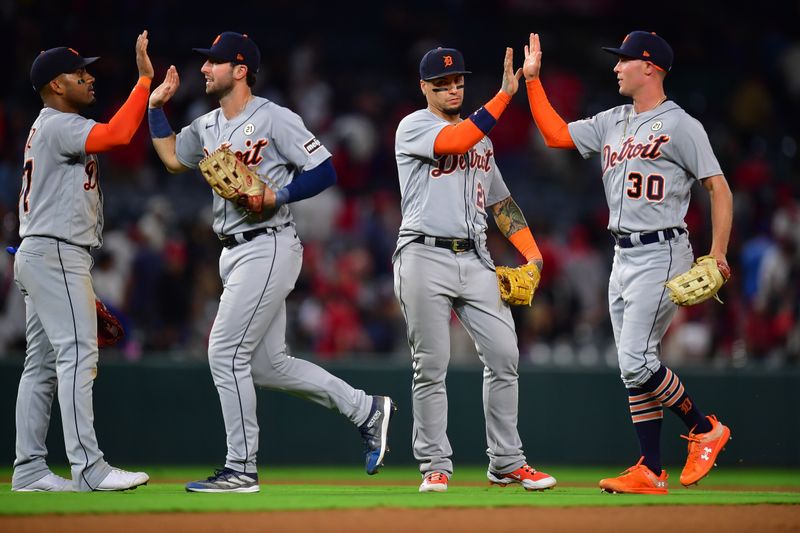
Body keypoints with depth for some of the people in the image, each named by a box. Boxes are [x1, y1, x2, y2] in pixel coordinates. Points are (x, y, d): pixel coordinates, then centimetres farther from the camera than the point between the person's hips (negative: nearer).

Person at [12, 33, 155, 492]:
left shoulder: (46, 130, 22)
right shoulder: (59, 125, -11)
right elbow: (118, 135, -28)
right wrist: (145, 79, -21)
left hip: (37, 256, 11)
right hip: (56, 253, -11)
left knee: (43, 364, 8)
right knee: (77, 354, -14)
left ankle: (30, 470, 8)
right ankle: (89, 468, -19)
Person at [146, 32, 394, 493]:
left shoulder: (274, 119, -11)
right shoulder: (208, 127, 13)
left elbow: (325, 170, -11)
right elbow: (173, 158, 29)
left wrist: (277, 197, -22)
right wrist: (157, 107, 18)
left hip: (268, 246, -9)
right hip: (235, 253, 9)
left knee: (226, 354, -10)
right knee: (266, 364, 11)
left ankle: (241, 468, -3)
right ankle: (367, 410, 21)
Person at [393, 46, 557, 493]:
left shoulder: (481, 137, 21)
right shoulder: (413, 128, 0)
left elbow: (501, 202, 24)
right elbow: (454, 142, -21)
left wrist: (532, 252, 10)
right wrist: (505, 94, -23)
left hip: (475, 260, 6)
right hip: (425, 258, -5)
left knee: (504, 355, -2)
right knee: (431, 367, -4)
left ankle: (506, 463, 6)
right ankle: (436, 467, 3)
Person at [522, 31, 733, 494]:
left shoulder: (681, 126, -9)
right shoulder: (612, 123, 14)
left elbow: (719, 187, -10)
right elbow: (556, 133, 17)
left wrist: (718, 254, -18)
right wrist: (533, 79, 12)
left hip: (662, 254, -8)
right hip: (623, 258, 8)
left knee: (636, 361, -15)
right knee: (635, 368, 6)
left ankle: (705, 428, 5)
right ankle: (651, 473, 9)